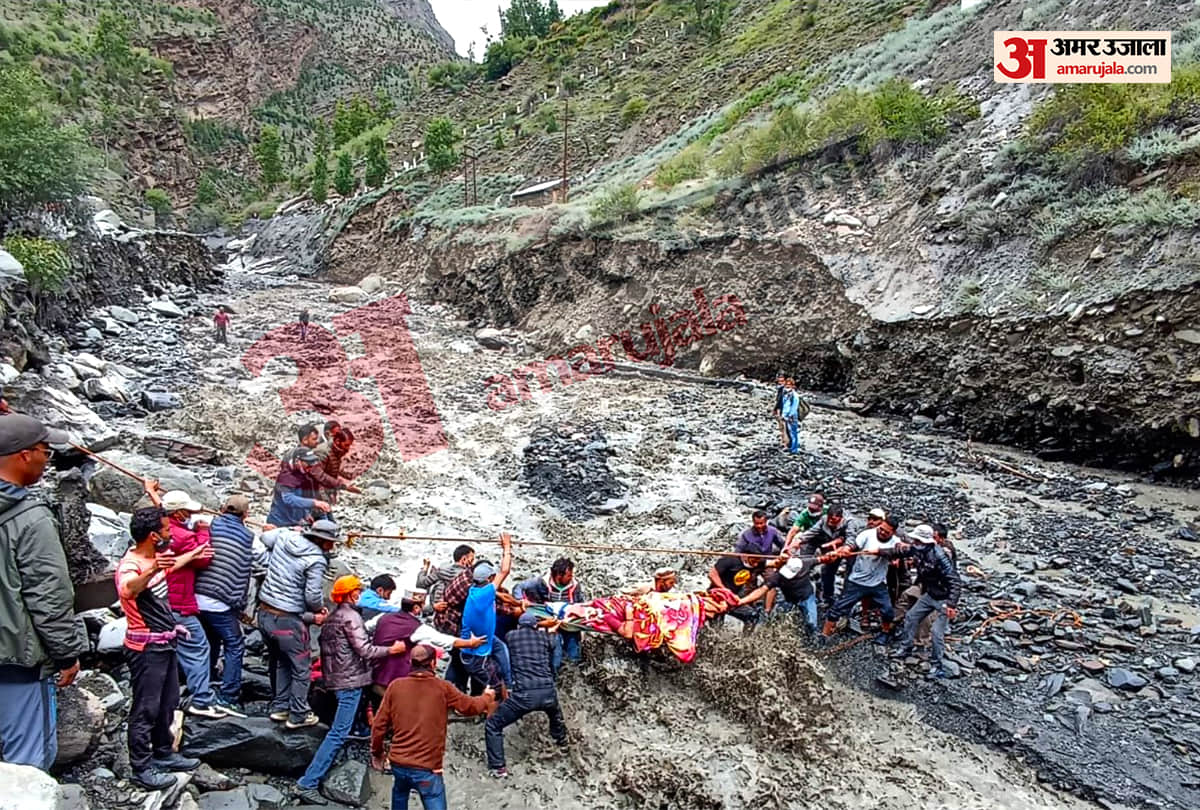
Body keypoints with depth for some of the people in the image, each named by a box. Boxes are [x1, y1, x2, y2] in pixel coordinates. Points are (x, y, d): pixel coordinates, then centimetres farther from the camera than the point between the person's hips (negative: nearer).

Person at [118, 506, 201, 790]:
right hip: (146, 648, -9)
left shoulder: (154, 557, 3)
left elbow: (171, 566, 28)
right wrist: (153, 570, -67)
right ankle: (141, 769, 13)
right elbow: (128, 590, -49)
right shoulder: (130, 564, -24)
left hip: (165, 644, 9)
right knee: (145, 709, 1)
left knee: (167, 703, 20)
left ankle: (163, 754, 34)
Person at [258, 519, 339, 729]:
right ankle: (298, 716, 17)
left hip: (264, 613, 8)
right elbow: (313, 595, -18)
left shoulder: (284, 536, 0)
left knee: (279, 662, 24)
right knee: (301, 668, 9)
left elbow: (265, 536, 21)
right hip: (288, 620, -7)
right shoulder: (317, 560, -18)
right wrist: (320, 608, 3)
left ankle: (279, 707, 33)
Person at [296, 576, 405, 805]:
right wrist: (392, 649, -9)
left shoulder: (332, 617, 13)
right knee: (339, 733, -8)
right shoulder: (351, 616, -14)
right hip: (350, 680, -10)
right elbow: (364, 650, -19)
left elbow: (327, 644, 18)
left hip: (335, 678, 10)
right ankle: (308, 783, -10)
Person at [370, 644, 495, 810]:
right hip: (427, 766, -4)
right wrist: (487, 697, 26)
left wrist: (376, 753, 19)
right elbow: (471, 706, 5)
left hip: (398, 762, 4)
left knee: (400, 796, 33)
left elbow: (379, 724, 2)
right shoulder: (443, 688, -7)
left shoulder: (395, 686, -2)